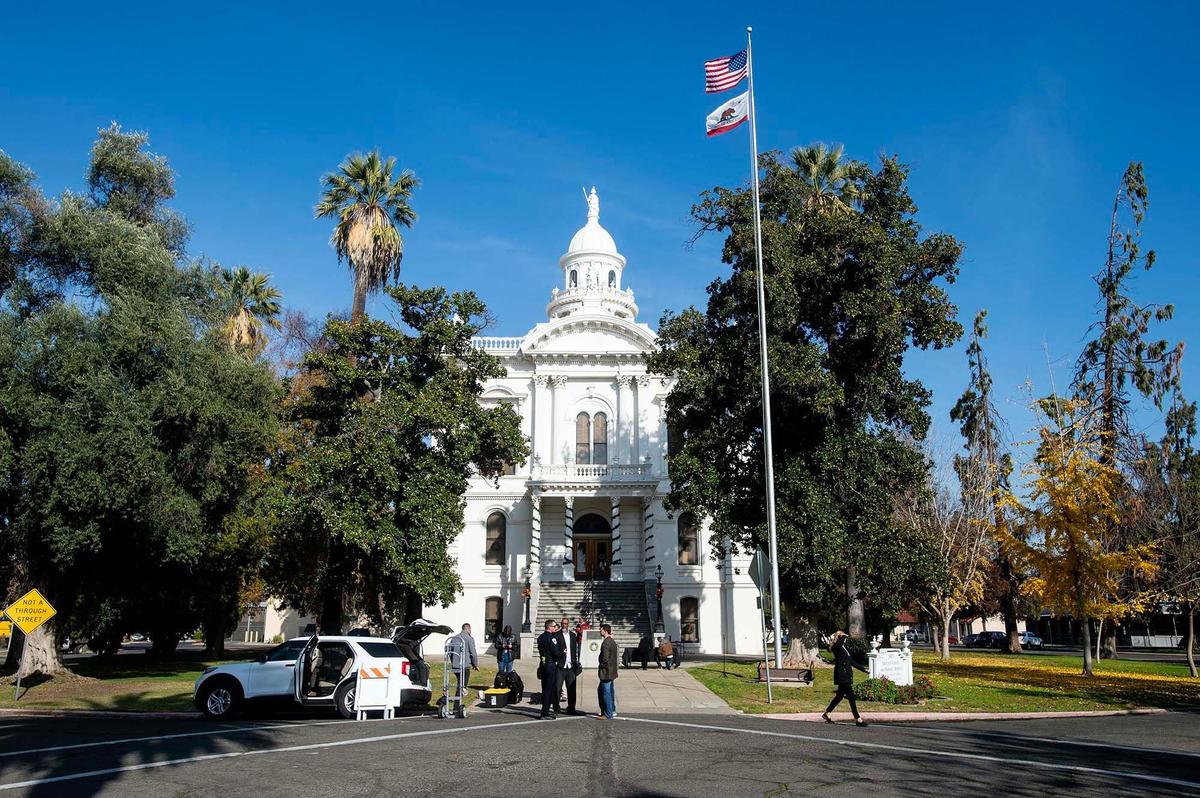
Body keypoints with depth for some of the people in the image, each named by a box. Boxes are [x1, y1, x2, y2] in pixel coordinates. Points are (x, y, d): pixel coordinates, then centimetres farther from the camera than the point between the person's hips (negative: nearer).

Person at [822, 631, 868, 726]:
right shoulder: (836, 647, -9)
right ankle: (858, 719, -7)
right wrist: (844, 636, -16)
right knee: (851, 696, -9)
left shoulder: (845, 648, 17)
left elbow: (852, 662, 24)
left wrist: (863, 669, 25)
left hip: (846, 676, 9)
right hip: (842, 676, -9)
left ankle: (826, 713, 24)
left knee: (840, 695, 14)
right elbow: (839, 642, -34)